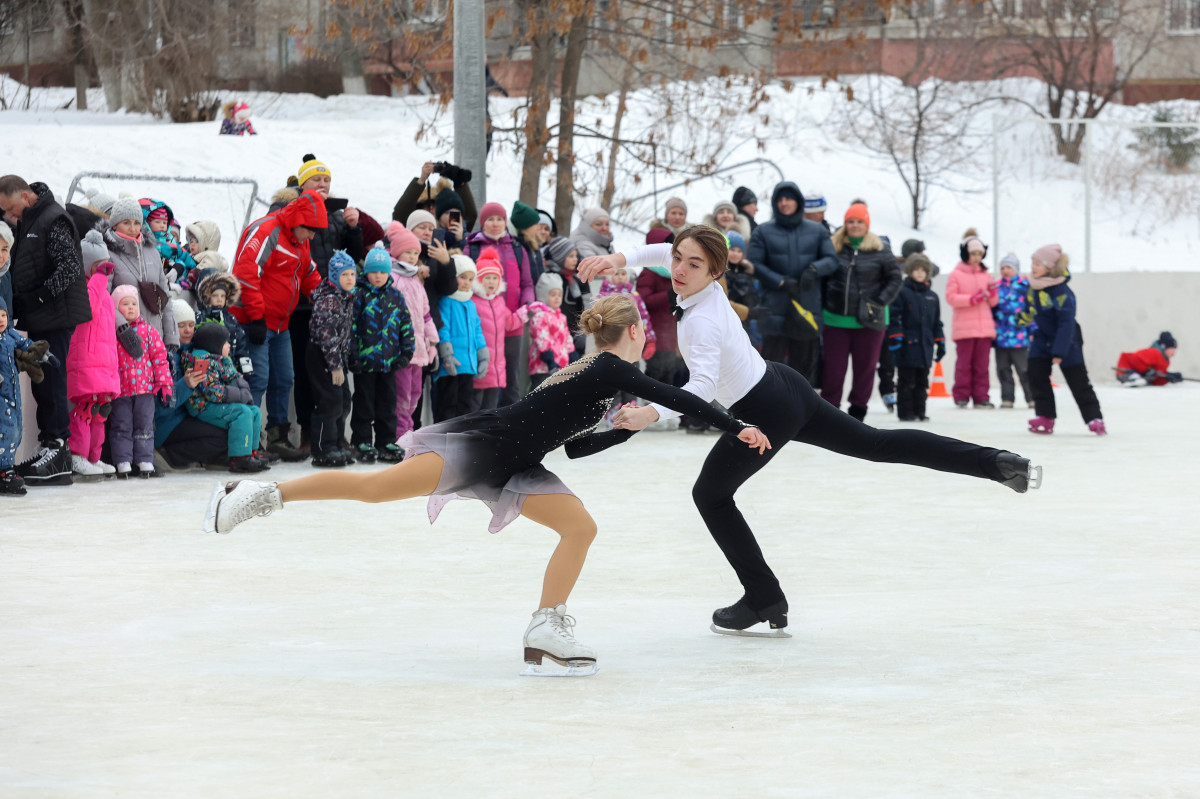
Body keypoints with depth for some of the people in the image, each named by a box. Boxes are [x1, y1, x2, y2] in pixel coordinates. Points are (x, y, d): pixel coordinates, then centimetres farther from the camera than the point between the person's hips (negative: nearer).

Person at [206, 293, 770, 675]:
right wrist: (738, 428, -8)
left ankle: (547, 629, -6)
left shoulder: (592, 376, 20)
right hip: (482, 442, -10)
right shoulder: (612, 369, -8)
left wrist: (629, 427, 20)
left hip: (513, 466, 10)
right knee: (376, 487, -19)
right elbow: (679, 399, -13)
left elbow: (572, 446, 26)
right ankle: (265, 494, -14)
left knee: (581, 527, -3)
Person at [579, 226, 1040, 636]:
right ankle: (997, 465, 13)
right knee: (878, 445, 16)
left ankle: (764, 599, 12)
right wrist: (620, 259, 4)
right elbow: (668, 252, 18)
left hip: (766, 415, -9)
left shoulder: (701, 321, -28)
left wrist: (652, 414, -54)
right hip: (785, 387, 9)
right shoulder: (703, 288, -3)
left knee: (710, 494, 8)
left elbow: (703, 386, -42)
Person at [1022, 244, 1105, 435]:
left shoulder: (1061, 292, -28)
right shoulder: (1034, 285, -5)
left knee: (1078, 381, -2)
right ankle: (1045, 417, 0)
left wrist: (1059, 352, -27)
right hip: (1043, 337, 7)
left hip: (1066, 340, -7)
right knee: (1036, 374, -4)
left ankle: (1094, 418, 6)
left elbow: (1066, 323, -27)